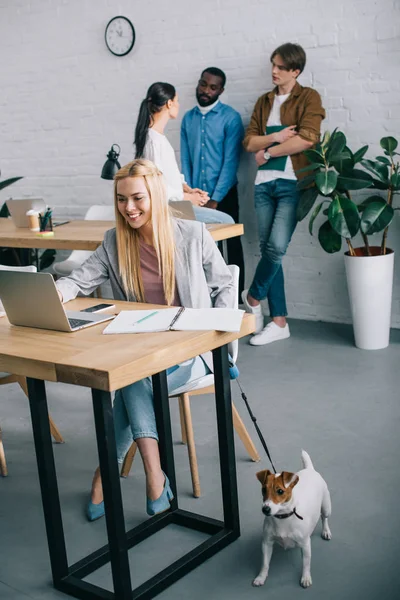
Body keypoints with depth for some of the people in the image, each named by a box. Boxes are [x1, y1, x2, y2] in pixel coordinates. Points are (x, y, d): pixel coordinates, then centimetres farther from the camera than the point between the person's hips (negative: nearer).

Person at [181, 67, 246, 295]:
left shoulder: (231, 117, -8)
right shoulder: (188, 118, 7)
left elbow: (231, 162, -12)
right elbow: (185, 160, 7)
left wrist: (215, 199, -14)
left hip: (224, 195, -4)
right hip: (198, 195, 4)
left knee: (232, 245, 3)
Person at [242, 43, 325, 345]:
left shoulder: (308, 98, 1)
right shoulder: (264, 101, 17)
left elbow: (307, 139, -13)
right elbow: (249, 141, 10)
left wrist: (267, 152, -5)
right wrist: (276, 137, -9)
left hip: (293, 182, -5)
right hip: (264, 182, 5)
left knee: (277, 246, -18)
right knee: (267, 249, 2)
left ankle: (253, 296, 11)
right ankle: (279, 322, 9)